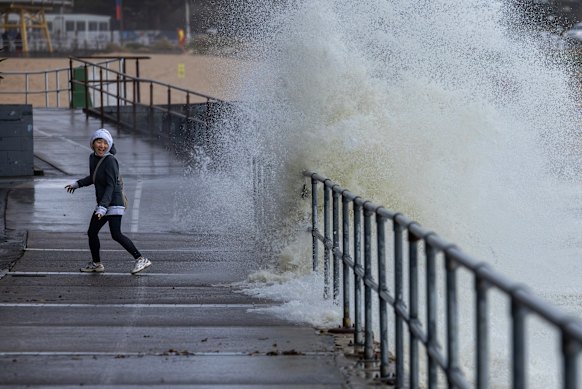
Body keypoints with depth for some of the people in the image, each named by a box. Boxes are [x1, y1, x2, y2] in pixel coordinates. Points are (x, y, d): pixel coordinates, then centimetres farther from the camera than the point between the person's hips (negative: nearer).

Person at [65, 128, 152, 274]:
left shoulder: (110, 161, -18)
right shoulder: (93, 158, 8)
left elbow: (111, 186, -22)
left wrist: (103, 207, -29)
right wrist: (77, 184, 31)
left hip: (114, 201, -9)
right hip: (102, 203, 9)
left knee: (116, 234, -17)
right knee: (92, 233, 13)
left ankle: (141, 260, -15)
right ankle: (96, 264, 30)